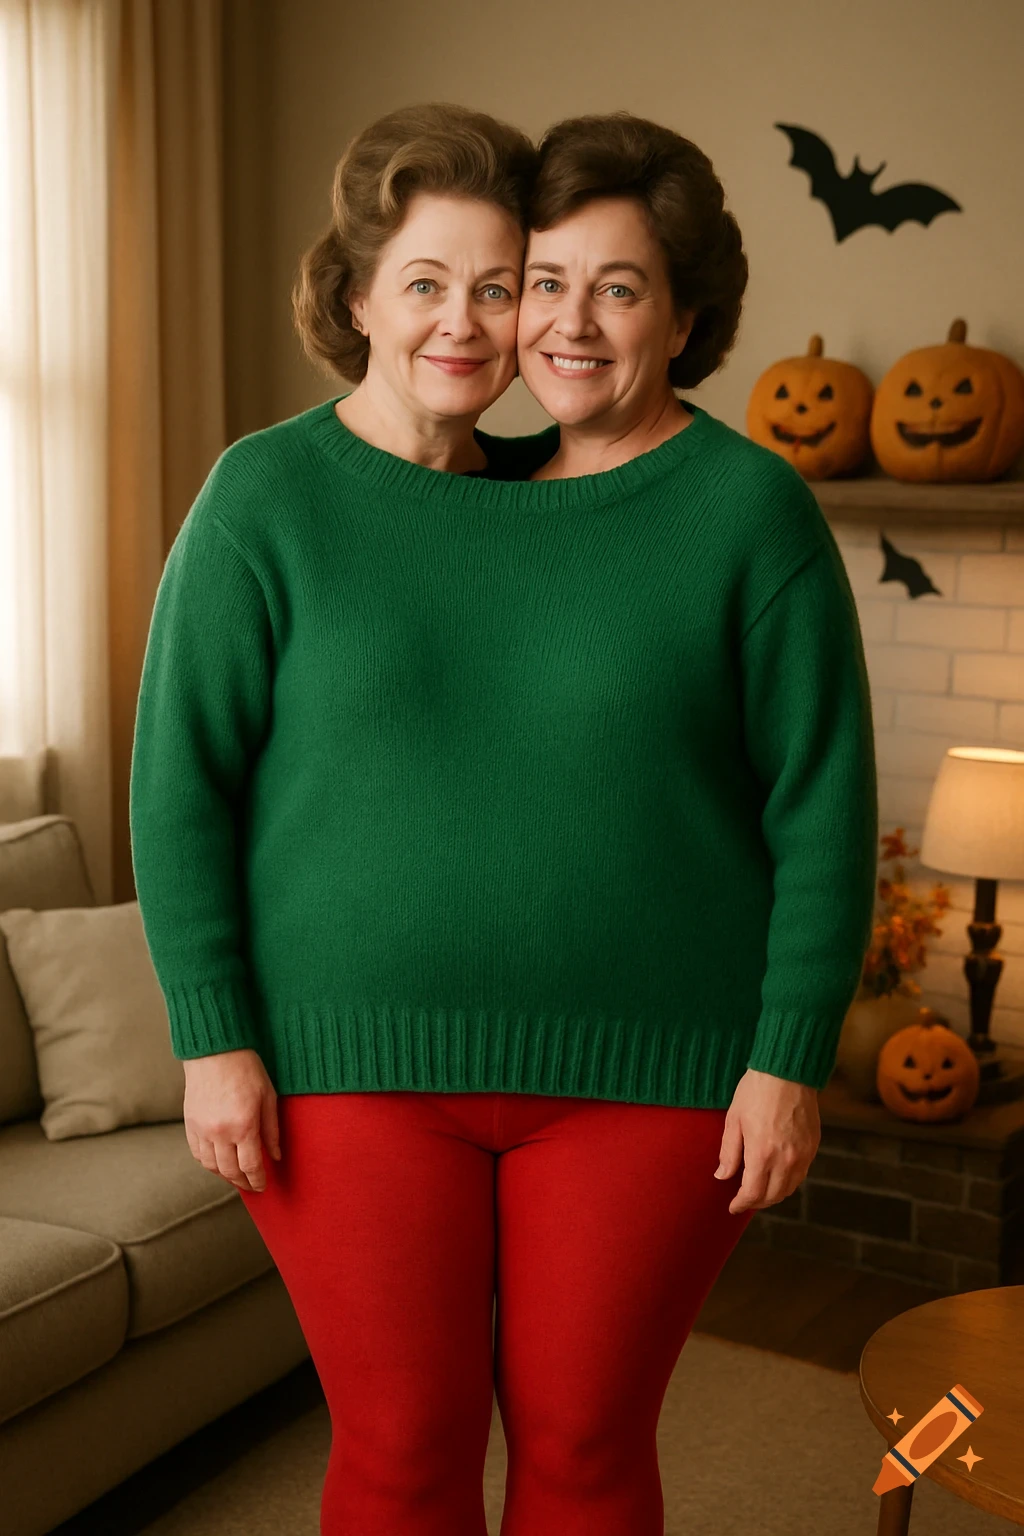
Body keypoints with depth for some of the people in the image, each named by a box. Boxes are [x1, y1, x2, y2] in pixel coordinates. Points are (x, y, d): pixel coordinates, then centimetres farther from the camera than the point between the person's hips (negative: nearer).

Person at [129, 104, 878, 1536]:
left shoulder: (750, 509, -1)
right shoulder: (269, 496, -2)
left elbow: (822, 803, -1)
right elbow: (181, 779, -3)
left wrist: (792, 1058, -5)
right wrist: (213, 1039, -7)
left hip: (641, 1072, 1)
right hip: (350, 1065, 0)